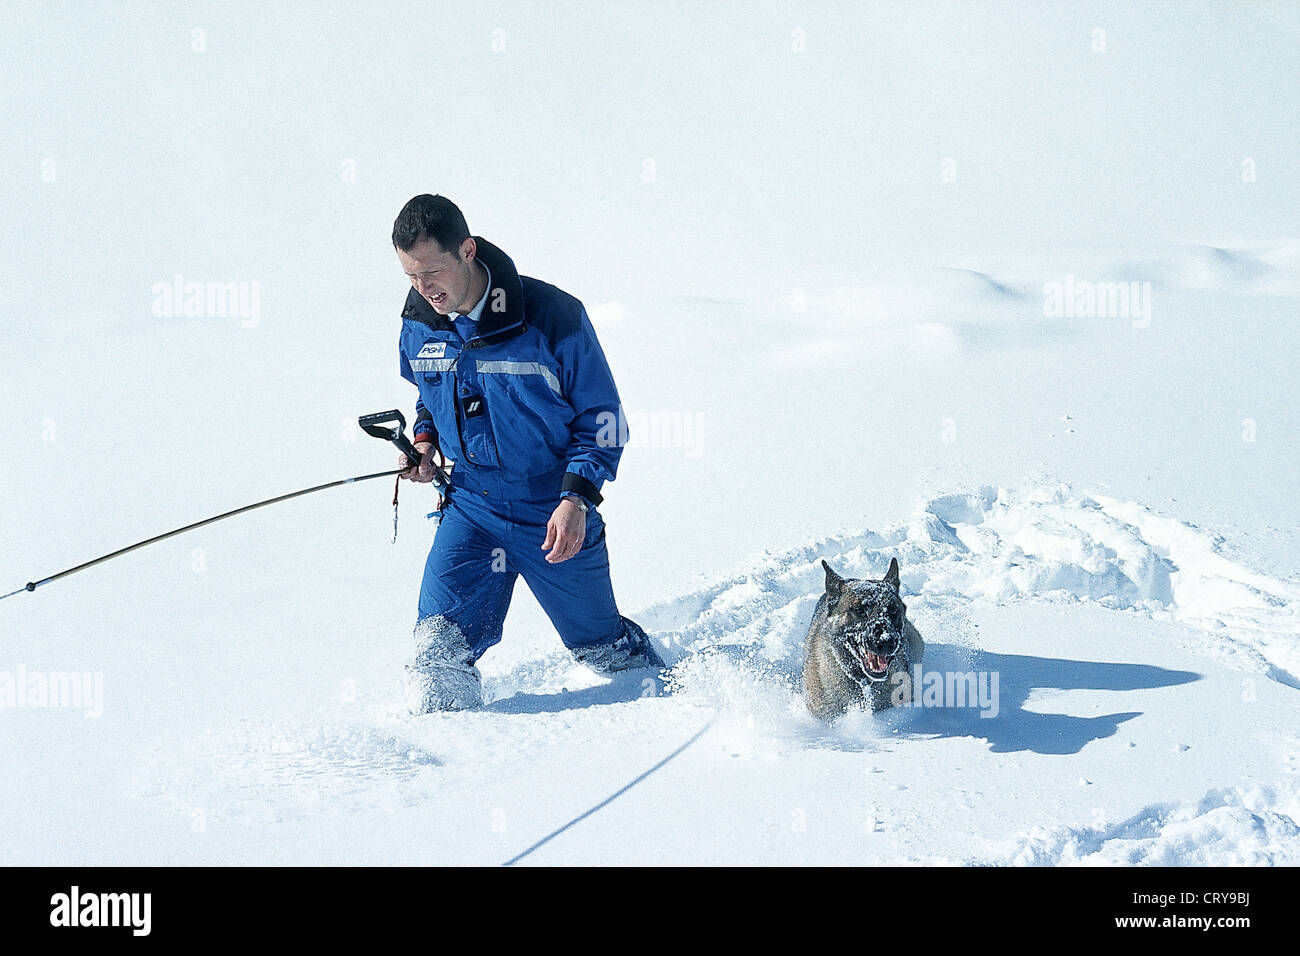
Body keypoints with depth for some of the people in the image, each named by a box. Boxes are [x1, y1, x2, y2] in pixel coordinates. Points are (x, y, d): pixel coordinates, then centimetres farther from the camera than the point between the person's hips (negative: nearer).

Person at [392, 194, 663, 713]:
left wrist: (579, 497, -23)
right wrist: (425, 437, -1)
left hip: (556, 516, -3)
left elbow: (601, 416, -10)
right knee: (438, 652, -16)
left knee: (602, 646, 17)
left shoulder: (552, 317, -20)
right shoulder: (419, 322, -5)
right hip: (471, 508, 3)